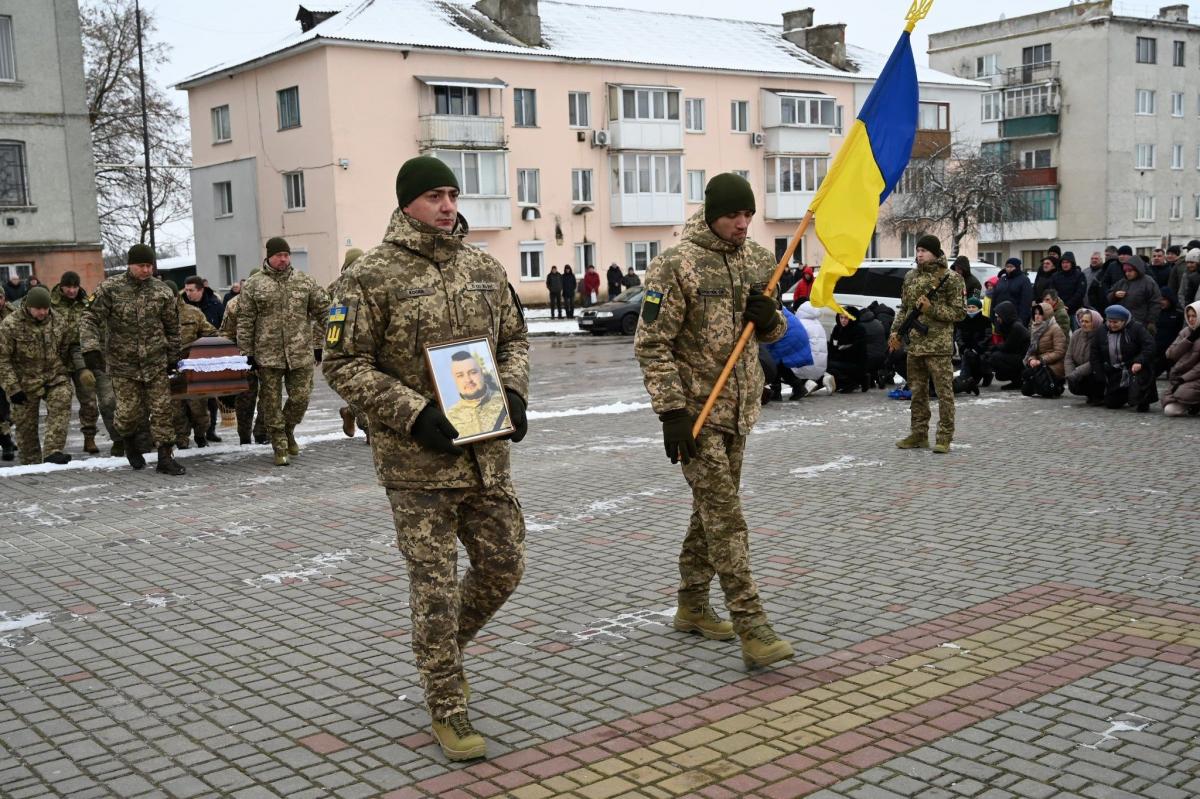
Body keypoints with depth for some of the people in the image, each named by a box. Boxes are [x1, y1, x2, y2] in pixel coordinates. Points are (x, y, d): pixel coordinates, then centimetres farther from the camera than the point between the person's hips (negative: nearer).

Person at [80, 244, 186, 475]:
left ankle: (165, 457, 6)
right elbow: (91, 320, -6)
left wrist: (172, 358, 13)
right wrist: (91, 349, -19)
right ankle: (129, 443, 33)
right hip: (123, 364, -2)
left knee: (163, 410, -2)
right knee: (129, 411, 0)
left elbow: (172, 328, 11)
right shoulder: (110, 289, -6)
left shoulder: (162, 291, 1)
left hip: (156, 363, 2)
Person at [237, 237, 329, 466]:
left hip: (301, 354, 1)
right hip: (268, 355, -1)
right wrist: (247, 352, -3)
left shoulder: (304, 281, 6)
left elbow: (323, 311, 9)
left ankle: (288, 431, 32)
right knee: (271, 402, 3)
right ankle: (280, 447, 15)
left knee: (300, 398, 3)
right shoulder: (253, 285, 1)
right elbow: (245, 321, 1)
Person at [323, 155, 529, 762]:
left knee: (503, 569, 12)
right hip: (417, 460, -5)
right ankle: (447, 709, 18)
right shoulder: (372, 276, -8)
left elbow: (514, 339, 17)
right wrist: (414, 413, -18)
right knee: (436, 585, 2)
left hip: (486, 452, 6)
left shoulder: (485, 268, 8)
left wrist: (513, 394, -2)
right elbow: (344, 365, -9)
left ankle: (439, 650, 39)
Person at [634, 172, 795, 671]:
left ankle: (692, 607, 30)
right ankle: (753, 629, -10)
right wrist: (671, 411, -19)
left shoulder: (757, 261, 8)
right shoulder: (676, 266, -13)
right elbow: (651, 344, -13)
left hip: (738, 407, 7)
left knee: (711, 510, 16)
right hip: (695, 409, -7)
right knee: (725, 518, -10)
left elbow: (773, 334, 18)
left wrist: (770, 319, -7)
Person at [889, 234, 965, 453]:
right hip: (913, 344, 6)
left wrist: (931, 309, -16)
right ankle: (919, 434, 20)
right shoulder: (911, 277, 14)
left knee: (944, 392, -4)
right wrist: (895, 331, 8)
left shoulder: (950, 278, -5)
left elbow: (959, 312, -6)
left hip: (938, 346, -6)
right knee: (917, 392, 12)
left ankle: (945, 437, -1)